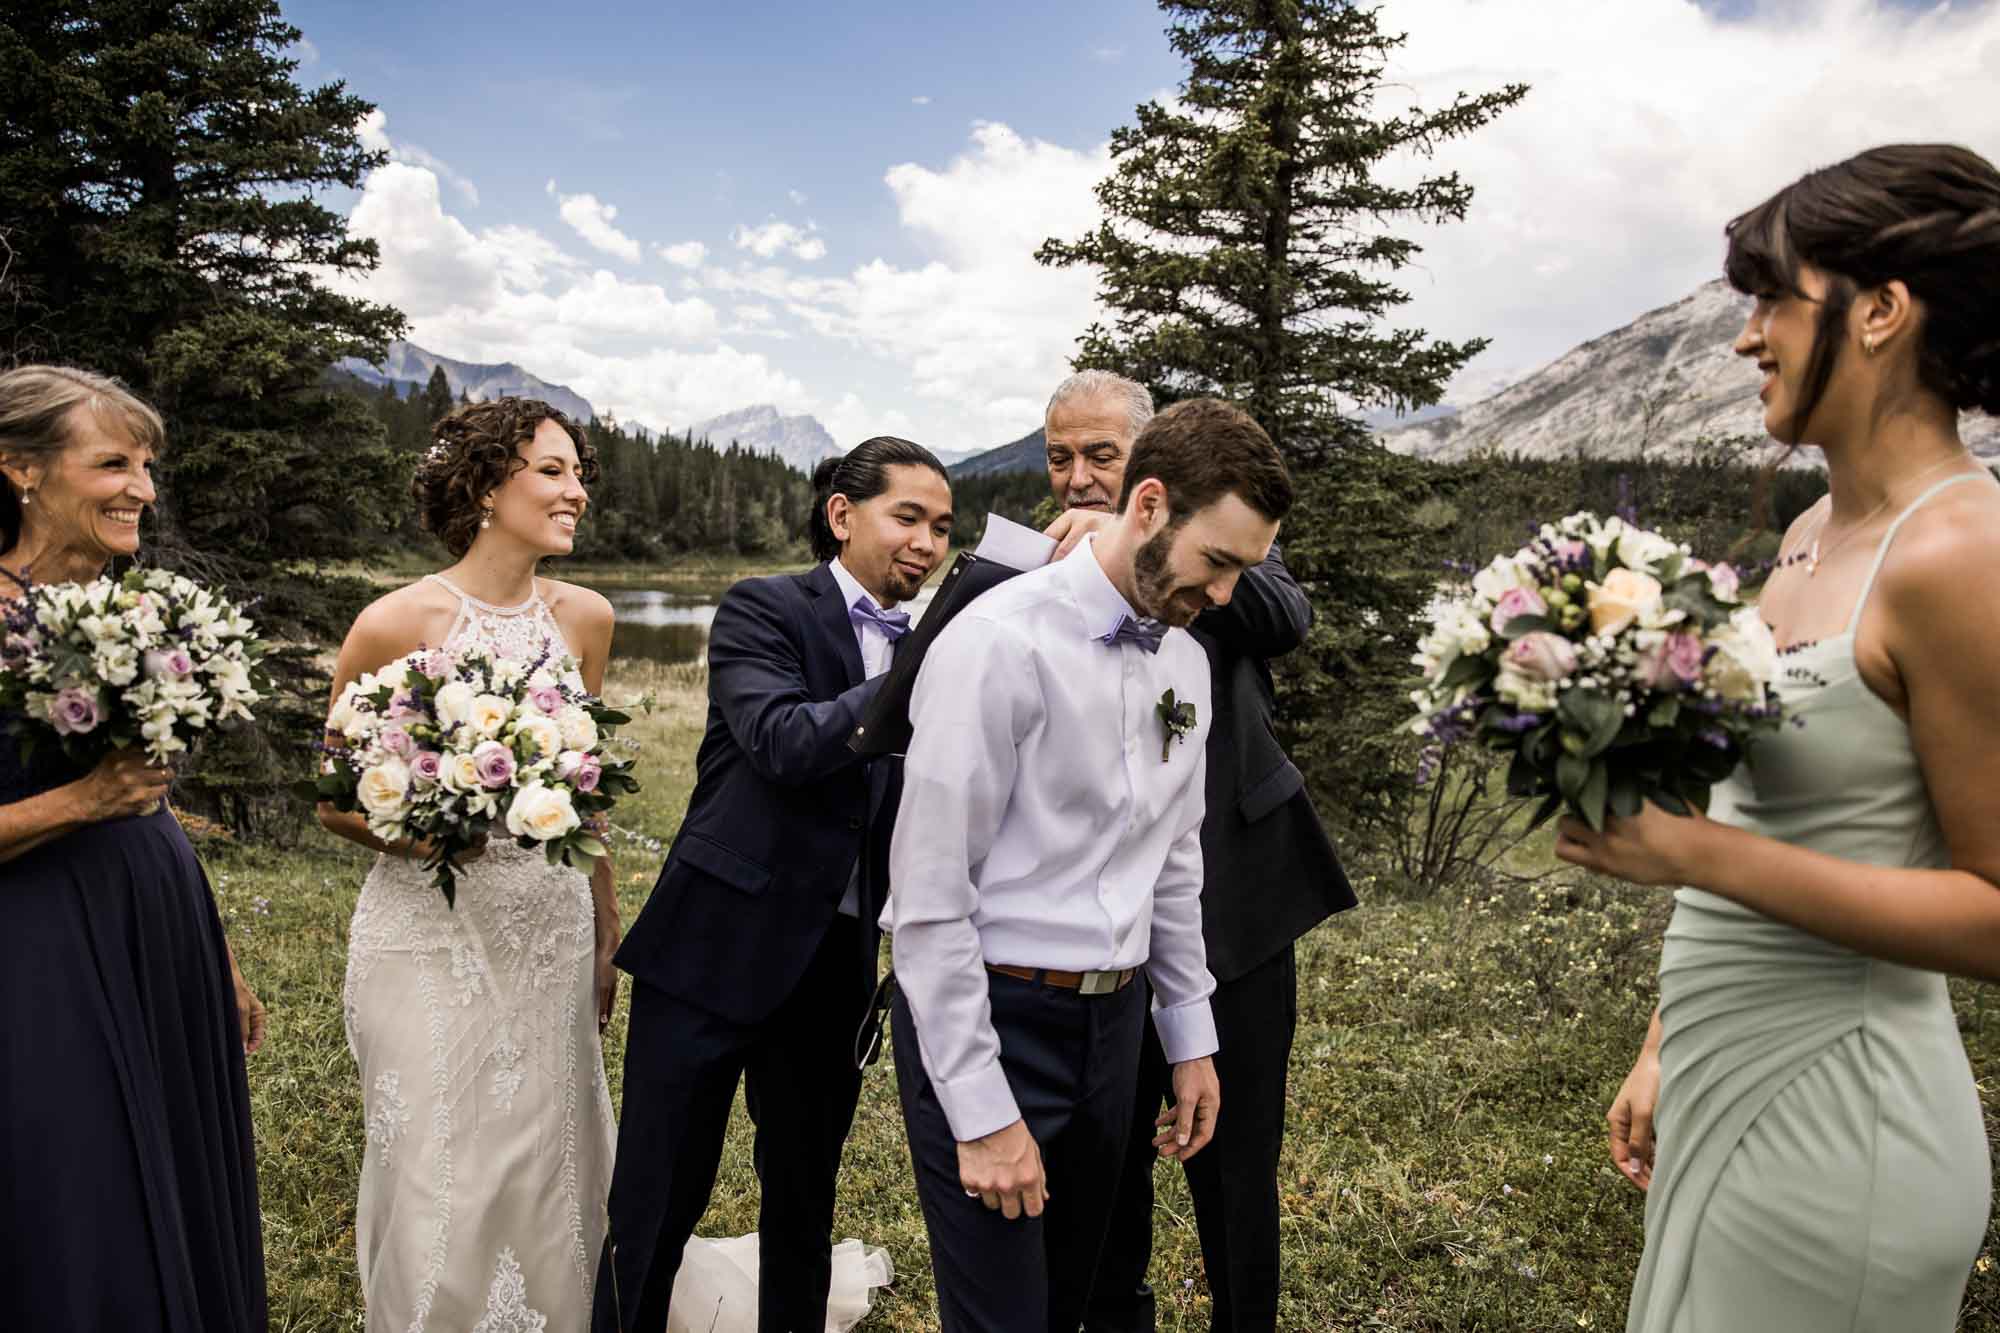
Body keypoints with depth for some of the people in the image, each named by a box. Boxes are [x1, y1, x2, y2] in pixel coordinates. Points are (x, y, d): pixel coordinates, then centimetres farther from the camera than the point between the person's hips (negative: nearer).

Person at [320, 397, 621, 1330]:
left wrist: (606, 935, 15)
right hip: (434, 938, -4)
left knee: (548, 1174, 14)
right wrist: (418, 833, -23)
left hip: (554, 932, 4)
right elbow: (335, 800, -3)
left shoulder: (583, 619, 2)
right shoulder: (397, 623, -12)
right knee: (441, 1188, 5)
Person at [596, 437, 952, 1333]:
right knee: (657, 1199, 6)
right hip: (717, 951, -5)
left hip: (836, 964, 5)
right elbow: (785, 743, -24)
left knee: (805, 1197, 18)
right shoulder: (763, 610, -6)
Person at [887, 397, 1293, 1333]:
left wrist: (1190, 1036, 16)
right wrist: (982, 1113, -16)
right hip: (982, 1017, -7)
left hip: (1112, 1018, 7)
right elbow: (928, 894, -18)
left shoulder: (1187, 661, 6)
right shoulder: (1003, 641, -18)